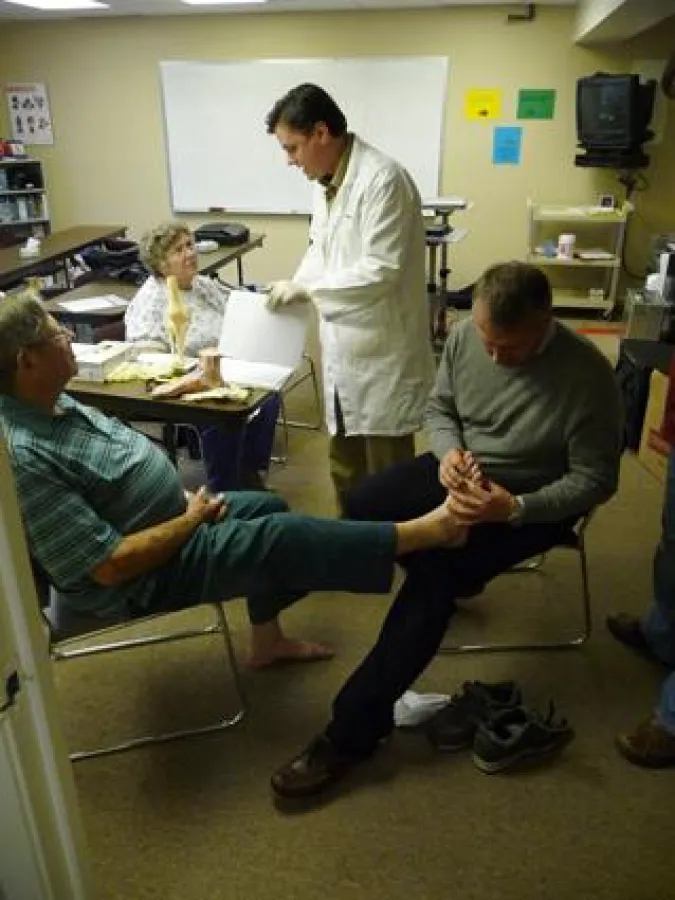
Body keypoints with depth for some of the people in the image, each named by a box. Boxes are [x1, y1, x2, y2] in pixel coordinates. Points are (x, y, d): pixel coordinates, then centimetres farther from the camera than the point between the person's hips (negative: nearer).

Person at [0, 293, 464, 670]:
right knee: (284, 538, -16)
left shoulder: (46, 402, -3)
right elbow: (110, 565, -30)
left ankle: (267, 639, 30)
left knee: (269, 508, 18)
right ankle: (424, 531, -4)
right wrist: (192, 520, -17)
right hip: (142, 575, -9)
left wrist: (179, 496, 1)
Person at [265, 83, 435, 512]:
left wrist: (306, 288, -17)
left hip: (382, 354, -9)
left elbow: (381, 272, -24)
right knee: (345, 468, 20)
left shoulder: (383, 179, -19)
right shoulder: (327, 181, 9)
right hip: (344, 348, 9)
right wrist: (291, 292, 2)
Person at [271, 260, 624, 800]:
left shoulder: (588, 375, -25)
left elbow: (596, 479, -18)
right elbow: (439, 408, 5)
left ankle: (354, 730, -15)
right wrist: (448, 452, -19)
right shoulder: (464, 336, -10)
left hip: (531, 498, -6)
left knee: (433, 577, -24)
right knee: (362, 507, -10)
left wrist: (515, 509, -32)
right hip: (462, 469, 6)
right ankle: (452, 580, 17)